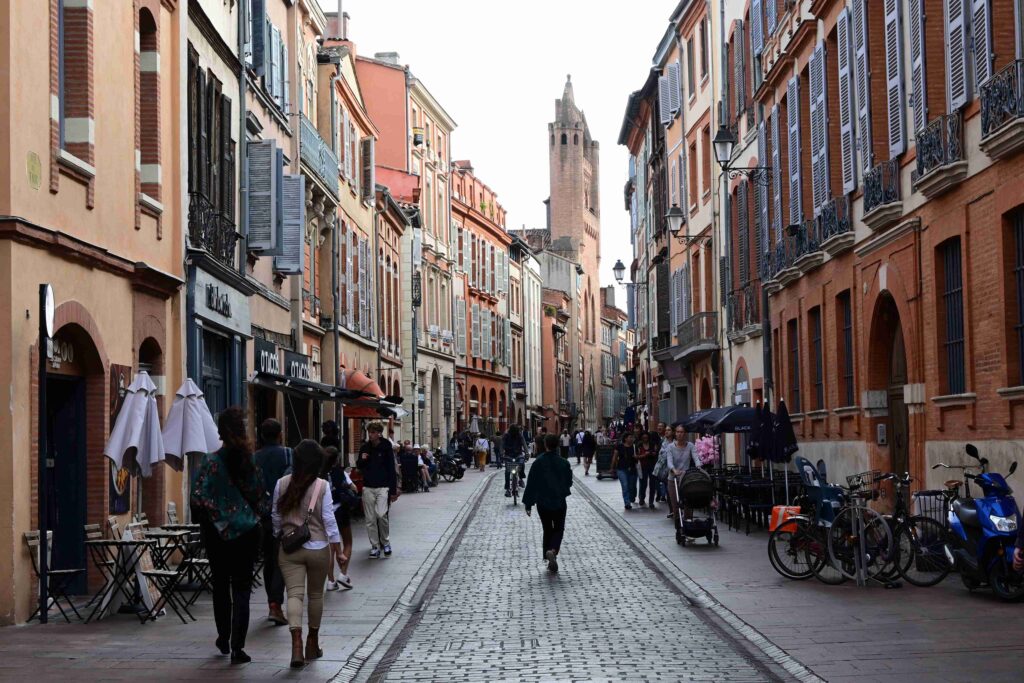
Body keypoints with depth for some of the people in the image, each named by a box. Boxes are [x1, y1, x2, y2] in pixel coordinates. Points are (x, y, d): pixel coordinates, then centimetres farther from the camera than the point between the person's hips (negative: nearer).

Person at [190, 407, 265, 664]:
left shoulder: (210, 462, -10)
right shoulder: (251, 460, -4)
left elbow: (197, 499, -11)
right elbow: (260, 498, 3)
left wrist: (206, 521, 6)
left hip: (217, 533, -1)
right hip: (248, 531, 1)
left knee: (220, 586, 17)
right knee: (242, 589, 3)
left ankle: (224, 639, 28)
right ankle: (237, 647, -5)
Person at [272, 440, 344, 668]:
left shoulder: (282, 484, -2)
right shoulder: (322, 486, -9)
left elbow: (276, 517, 5)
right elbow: (329, 520, -8)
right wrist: (338, 551, -2)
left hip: (289, 549, 1)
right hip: (318, 548, 0)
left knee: (295, 594, -4)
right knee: (315, 594, 15)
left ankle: (296, 643, -24)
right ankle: (312, 644, 28)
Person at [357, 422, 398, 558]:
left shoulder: (386, 447, -3)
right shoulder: (364, 447, 7)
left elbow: (391, 469, -2)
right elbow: (359, 467, 17)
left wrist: (393, 490, -6)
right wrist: (362, 460, -7)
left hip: (383, 487, -4)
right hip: (368, 487, 4)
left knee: (381, 515, -17)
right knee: (370, 519, 2)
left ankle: (385, 542, 4)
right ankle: (375, 546, 12)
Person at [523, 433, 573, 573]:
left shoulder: (538, 462, -10)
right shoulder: (564, 463, -6)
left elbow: (531, 484, -9)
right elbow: (569, 482, 5)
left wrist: (528, 503, -3)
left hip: (543, 502, 0)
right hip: (560, 503, 0)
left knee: (547, 530, 14)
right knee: (559, 529, 11)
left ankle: (550, 561, 12)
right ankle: (553, 550, -18)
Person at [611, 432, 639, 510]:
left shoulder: (634, 447, 4)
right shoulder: (619, 447, -2)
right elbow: (615, 457, 4)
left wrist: (636, 456, -14)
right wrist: (613, 468, 6)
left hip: (632, 469, 3)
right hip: (622, 469, -3)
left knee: (632, 487, 10)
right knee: (625, 486, -12)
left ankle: (631, 499, 39)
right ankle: (627, 503, -13)